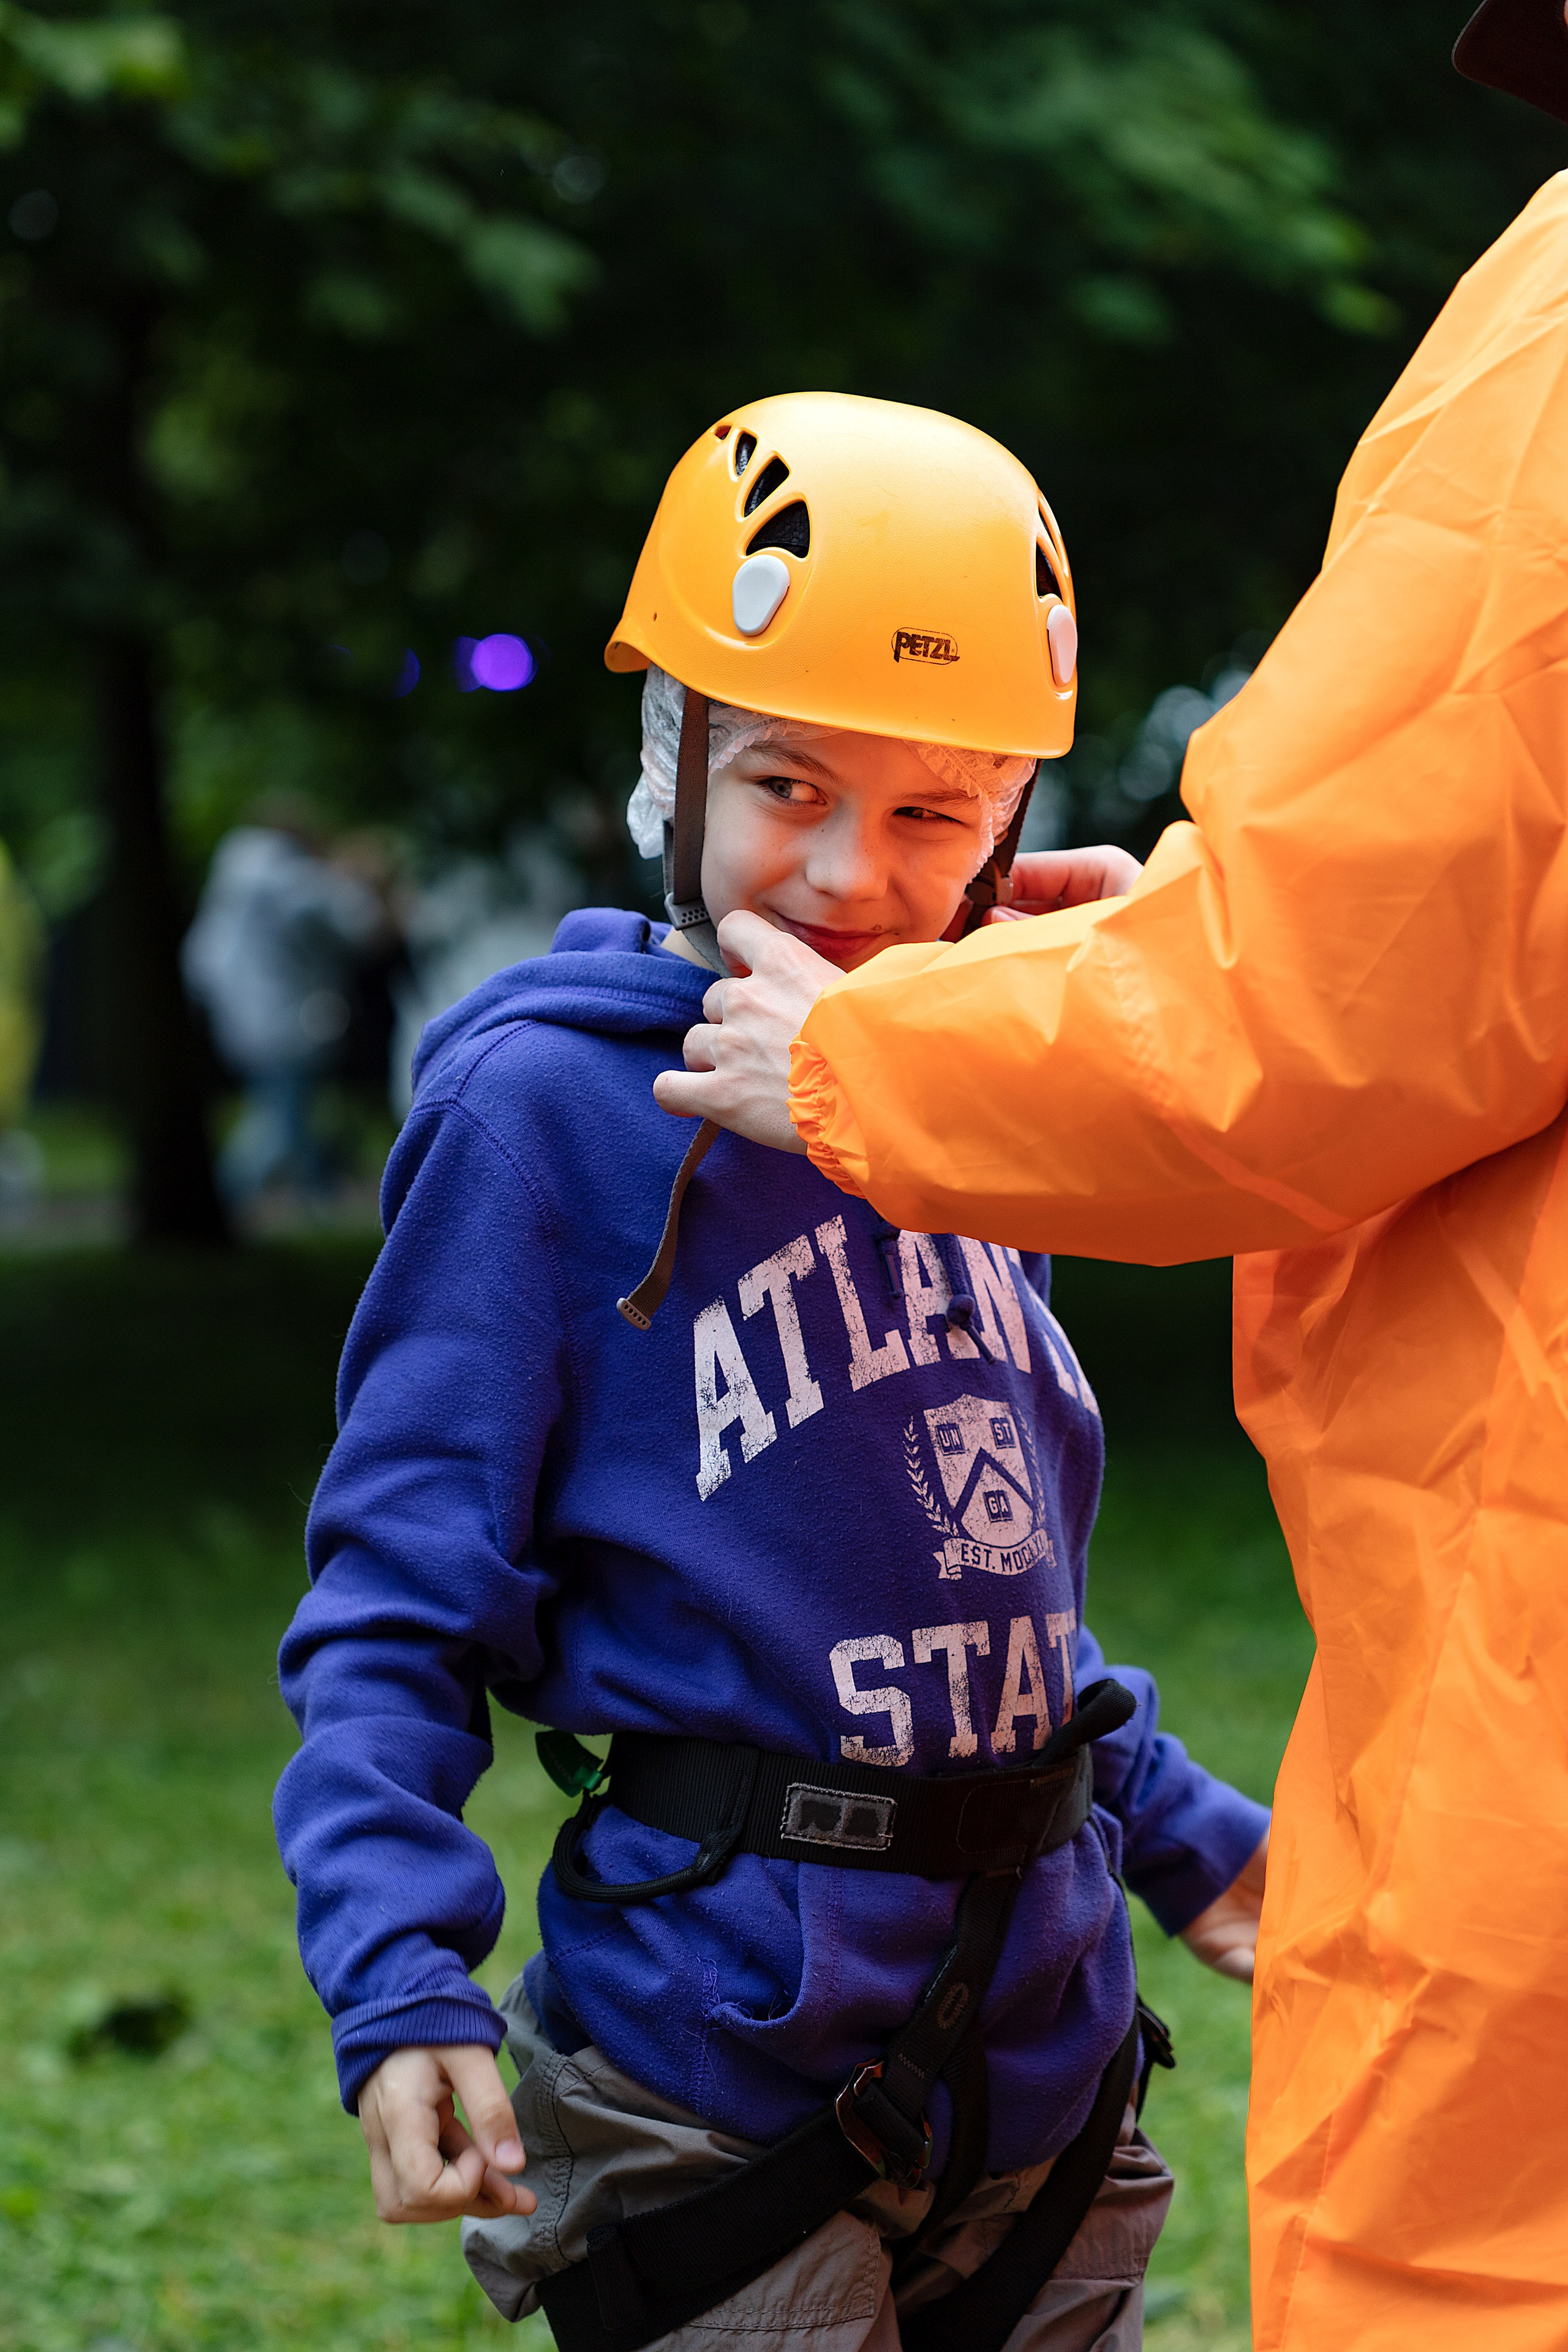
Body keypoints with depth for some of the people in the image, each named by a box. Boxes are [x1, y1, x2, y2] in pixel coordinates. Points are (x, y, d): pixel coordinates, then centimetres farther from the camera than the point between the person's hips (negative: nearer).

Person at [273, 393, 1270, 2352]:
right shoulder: (545, 1104, -12)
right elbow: (397, 1600, -13)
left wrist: (1179, 1833, 22)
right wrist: (399, 1983, -24)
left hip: (1046, 2075, 7)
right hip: (726, 2096, -6)